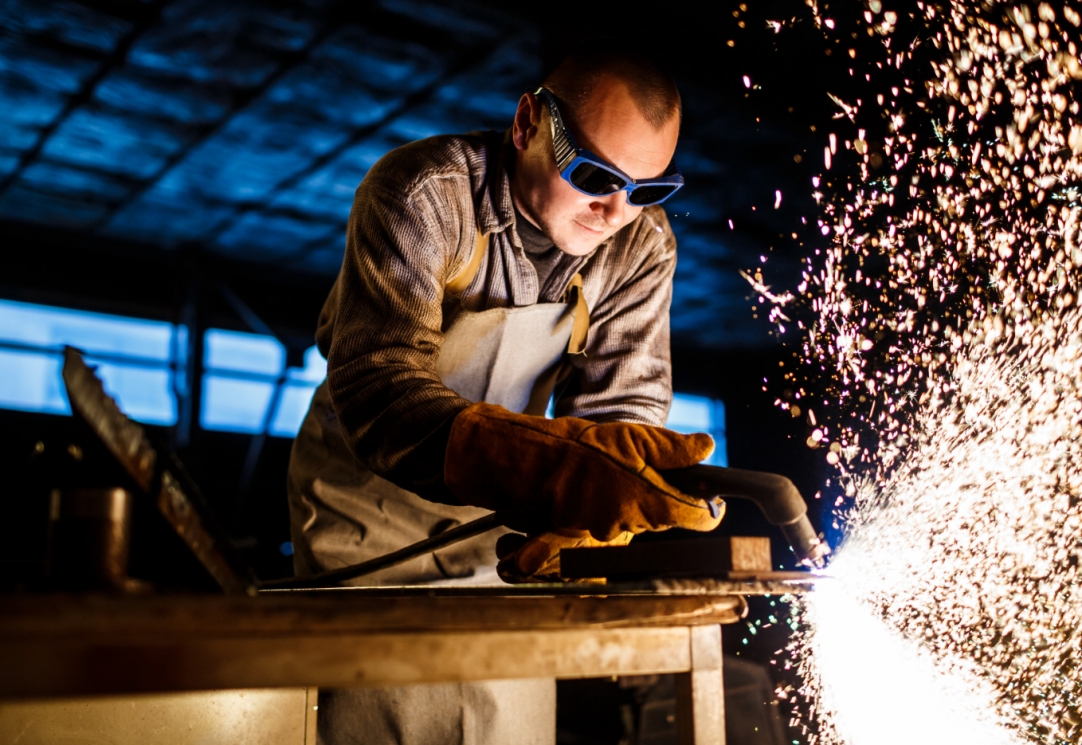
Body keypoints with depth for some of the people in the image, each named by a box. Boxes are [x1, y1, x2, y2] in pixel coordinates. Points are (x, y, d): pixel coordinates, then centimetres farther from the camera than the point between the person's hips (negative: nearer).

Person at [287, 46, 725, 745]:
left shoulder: (642, 245, -12)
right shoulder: (422, 193, -26)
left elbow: (626, 407, -15)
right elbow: (378, 388, -38)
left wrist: (586, 509, -38)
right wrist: (547, 463, -55)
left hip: (501, 499, 4)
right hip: (372, 483, -3)